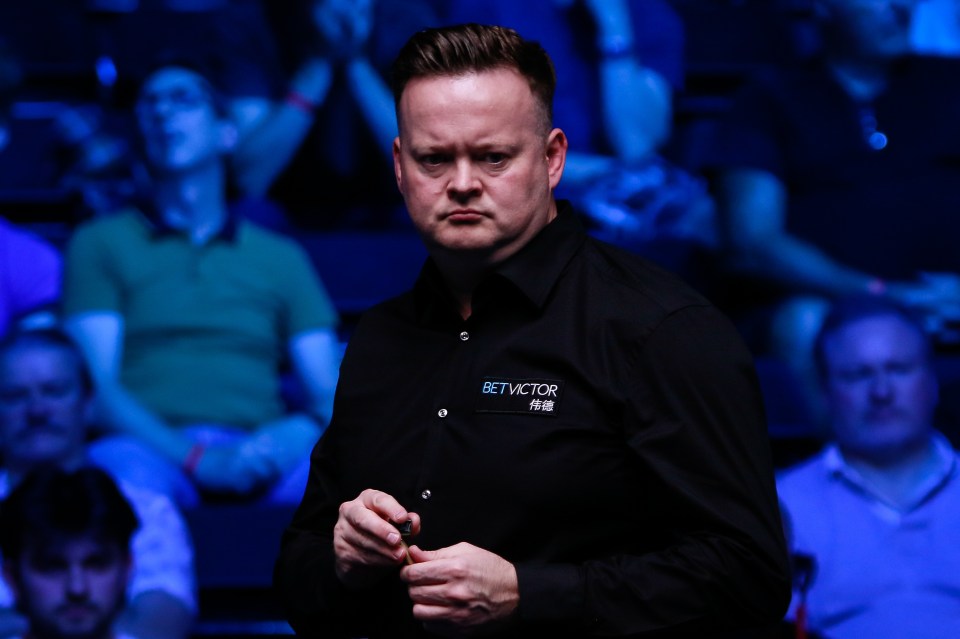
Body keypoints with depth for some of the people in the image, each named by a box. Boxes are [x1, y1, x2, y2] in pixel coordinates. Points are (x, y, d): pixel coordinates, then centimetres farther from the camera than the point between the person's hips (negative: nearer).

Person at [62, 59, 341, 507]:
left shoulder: (281, 257, 25)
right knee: (120, 468, -42)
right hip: (153, 451, -2)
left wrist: (301, 431, -12)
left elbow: (329, 394, 15)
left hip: (261, 460, 2)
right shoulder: (100, 243, 17)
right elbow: (96, 386, 3)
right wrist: (193, 457, -15)